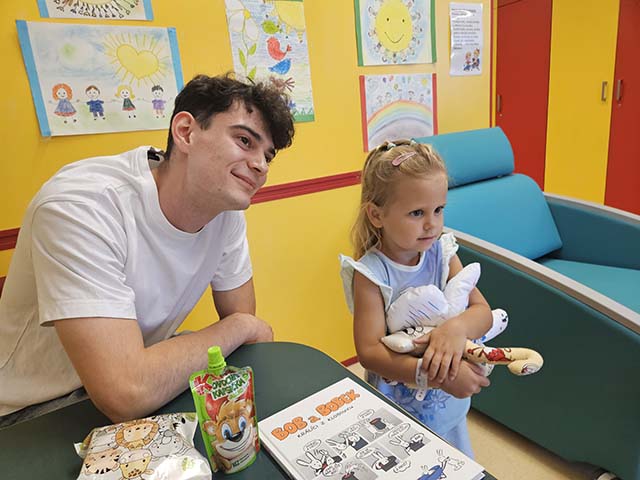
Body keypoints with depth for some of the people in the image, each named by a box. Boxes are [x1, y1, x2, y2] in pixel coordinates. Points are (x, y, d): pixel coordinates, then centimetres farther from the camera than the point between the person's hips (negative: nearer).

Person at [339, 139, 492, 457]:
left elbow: (483, 311, -10)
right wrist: (434, 375, -38)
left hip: (450, 400, 5)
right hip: (398, 406, -4)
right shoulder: (370, 273, -23)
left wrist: (458, 326, -33)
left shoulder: (442, 253, -9)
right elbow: (369, 352, -27)